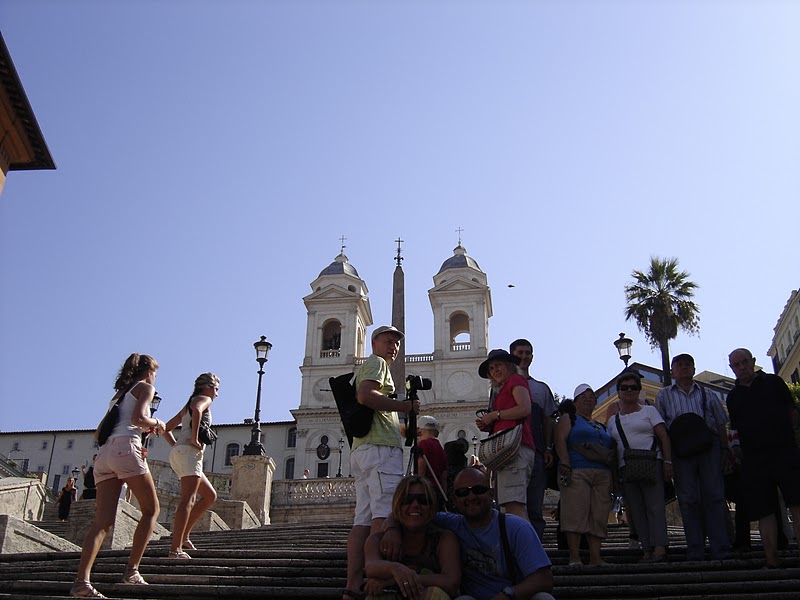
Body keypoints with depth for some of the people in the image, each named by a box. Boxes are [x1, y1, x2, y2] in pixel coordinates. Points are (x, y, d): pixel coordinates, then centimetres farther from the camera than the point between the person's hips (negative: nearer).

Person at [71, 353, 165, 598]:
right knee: (151, 510, 6)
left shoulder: (118, 394, 31)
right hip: (126, 449, -7)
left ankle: (81, 580, -20)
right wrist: (156, 423, 10)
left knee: (103, 521, -4)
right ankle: (131, 570, -3)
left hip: (104, 453, 7)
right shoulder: (145, 388, 9)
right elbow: (138, 418, -10)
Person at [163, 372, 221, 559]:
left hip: (178, 452, 10)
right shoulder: (204, 399, 3)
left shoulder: (187, 405, 29)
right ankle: (175, 549, -25)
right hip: (189, 452, -9)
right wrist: (194, 438, -20)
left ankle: (183, 535, 8)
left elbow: (166, 428, 30)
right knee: (187, 499, -17)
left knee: (210, 496, 14)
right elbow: (197, 410, -24)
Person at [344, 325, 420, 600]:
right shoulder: (376, 362, 2)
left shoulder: (371, 366, 32)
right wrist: (405, 406, -10)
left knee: (363, 520, 2)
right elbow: (365, 396, -17)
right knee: (385, 515, -17)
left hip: (362, 451, 10)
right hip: (381, 447, -10)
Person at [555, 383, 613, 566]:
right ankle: (574, 557, -13)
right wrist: (565, 463, -18)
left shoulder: (601, 426, 28)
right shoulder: (568, 419, 12)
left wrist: (612, 477, 14)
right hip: (576, 472, -6)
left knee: (599, 516, -2)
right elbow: (560, 441, -3)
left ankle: (595, 557, -2)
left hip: (602, 475, 6)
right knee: (576, 512, -13)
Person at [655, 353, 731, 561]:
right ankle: (695, 553, -2)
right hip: (681, 449, -1)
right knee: (688, 499, -4)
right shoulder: (664, 395, 17)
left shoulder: (708, 395, 21)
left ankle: (720, 550, -7)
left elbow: (721, 424, 17)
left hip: (709, 446, 1)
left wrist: (725, 450, 4)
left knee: (714, 496, -7)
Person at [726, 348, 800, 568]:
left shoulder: (773, 382, 9)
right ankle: (772, 561, 1)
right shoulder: (733, 396, 16)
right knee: (763, 510, 0)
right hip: (753, 458, 3)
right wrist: (738, 451, 12)